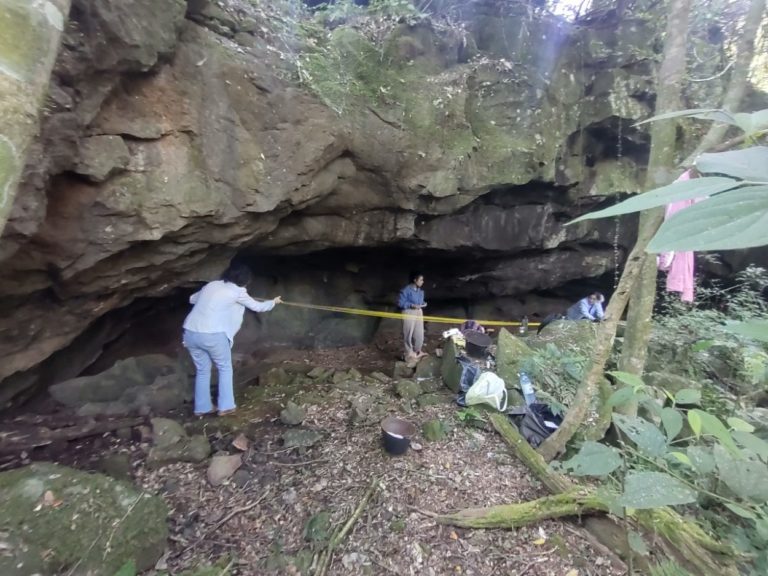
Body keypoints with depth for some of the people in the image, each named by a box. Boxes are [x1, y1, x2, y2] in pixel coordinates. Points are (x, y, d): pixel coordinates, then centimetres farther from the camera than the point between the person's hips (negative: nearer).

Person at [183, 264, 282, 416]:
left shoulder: (212, 285, 16)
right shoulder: (237, 291, 1)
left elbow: (192, 299, 30)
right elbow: (257, 307, 12)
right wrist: (273, 302, 29)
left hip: (190, 332, 6)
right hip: (213, 335, -6)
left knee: (202, 370, 21)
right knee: (225, 368, 15)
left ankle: (202, 408, 29)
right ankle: (225, 406, 18)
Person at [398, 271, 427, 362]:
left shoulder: (420, 291, 8)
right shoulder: (406, 290, -15)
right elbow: (400, 303, -15)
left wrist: (423, 304, -3)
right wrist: (412, 305, -22)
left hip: (419, 313, 7)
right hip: (409, 313, -7)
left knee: (419, 334, 11)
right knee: (409, 335, 1)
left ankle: (417, 351, 31)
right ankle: (409, 354, 15)